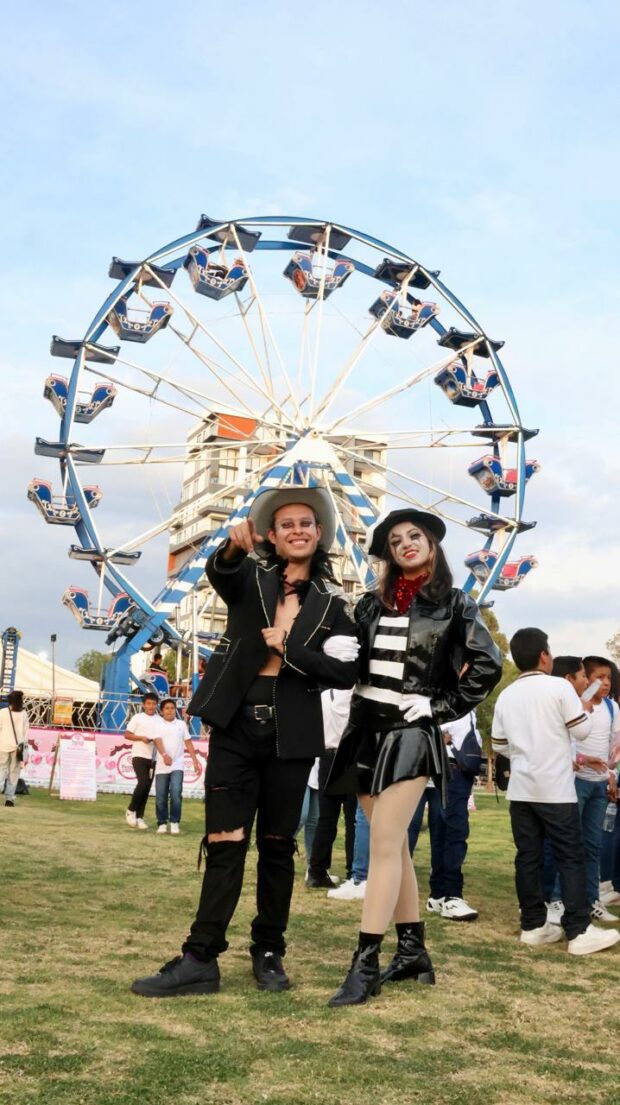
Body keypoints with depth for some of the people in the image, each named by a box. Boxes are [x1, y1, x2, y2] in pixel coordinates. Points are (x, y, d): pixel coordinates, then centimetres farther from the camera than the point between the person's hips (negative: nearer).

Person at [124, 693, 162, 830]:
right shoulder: (137, 718, 1)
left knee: (147, 788, 4)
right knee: (143, 782, -18)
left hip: (153, 758, 4)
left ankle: (139, 817, 13)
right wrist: (141, 738, -13)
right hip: (139, 755, -4)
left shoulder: (160, 721, 8)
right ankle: (131, 810, 1)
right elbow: (127, 735, 2)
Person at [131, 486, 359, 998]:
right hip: (236, 729, -1)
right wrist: (233, 546, -43)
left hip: (290, 737, 1)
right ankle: (200, 959, 4)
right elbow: (219, 572, -21)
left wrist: (287, 648, -11)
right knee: (224, 844, 0)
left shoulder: (330, 601, 6)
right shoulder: (250, 577, 5)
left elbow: (345, 672, -3)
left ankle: (269, 952, 22)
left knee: (277, 846, 10)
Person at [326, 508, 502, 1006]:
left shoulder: (455, 605, 0)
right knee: (393, 845, 10)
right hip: (365, 728, 5)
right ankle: (413, 951, 20)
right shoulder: (373, 603, 12)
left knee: (385, 845, -9)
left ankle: (365, 964, -6)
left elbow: (488, 665, -5)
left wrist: (442, 707, -7)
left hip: (410, 733, -5)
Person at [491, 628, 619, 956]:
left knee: (528, 857, 8)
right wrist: (585, 710, 13)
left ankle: (533, 926, 11)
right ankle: (579, 931, -2)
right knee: (571, 857, 0)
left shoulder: (505, 696, 7)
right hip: (556, 789, -5)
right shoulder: (559, 687, -9)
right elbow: (582, 732, -6)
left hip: (520, 789, 5)